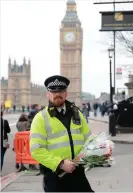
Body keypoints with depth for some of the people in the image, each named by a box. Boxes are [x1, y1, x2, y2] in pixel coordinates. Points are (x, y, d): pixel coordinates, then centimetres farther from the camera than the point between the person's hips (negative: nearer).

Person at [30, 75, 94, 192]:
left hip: (78, 173, 4)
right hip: (55, 176, -4)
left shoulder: (76, 113, 11)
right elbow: (36, 150, -13)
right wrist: (60, 163, -20)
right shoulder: (41, 118, -5)